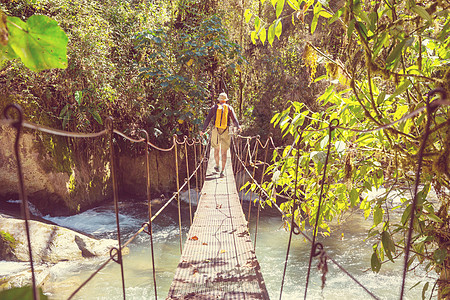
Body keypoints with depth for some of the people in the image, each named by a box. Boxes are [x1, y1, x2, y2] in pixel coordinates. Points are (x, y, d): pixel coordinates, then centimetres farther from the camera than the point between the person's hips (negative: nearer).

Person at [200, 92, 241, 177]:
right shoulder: (229, 108, 3)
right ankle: (222, 171, -5)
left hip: (216, 131, 1)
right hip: (226, 132, -1)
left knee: (216, 149, 23)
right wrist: (238, 127, 13)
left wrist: (203, 130, 9)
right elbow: (234, 119, -5)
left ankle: (217, 166, 37)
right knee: (224, 152, 2)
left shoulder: (214, 108, 5)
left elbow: (208, 120, 2)